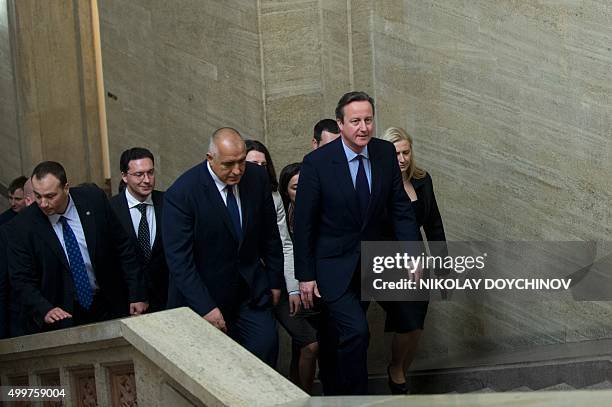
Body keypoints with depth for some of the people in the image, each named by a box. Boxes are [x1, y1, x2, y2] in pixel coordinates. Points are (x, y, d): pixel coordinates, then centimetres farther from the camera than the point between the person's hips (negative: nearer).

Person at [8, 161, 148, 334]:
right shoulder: (24, 226, -13)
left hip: (107, 307, 2)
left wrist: (137, 294, -1)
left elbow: (123, 247, -1)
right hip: (61, 315, -1)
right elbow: (22, 280, -9)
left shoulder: (94, 200, -9)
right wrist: (45, 310, -26)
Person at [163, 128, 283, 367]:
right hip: (204, 293, -4)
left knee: (266, 345, -8)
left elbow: (270, 234, 9)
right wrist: (205, 308, -21)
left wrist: (275, 281, 13)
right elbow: (179, 260, -18)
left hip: (251, 289, 4)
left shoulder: (257, 177, -4)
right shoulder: (181, 194, -18)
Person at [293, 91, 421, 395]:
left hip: (370, 264, 4)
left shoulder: (386, 153, -5)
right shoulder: (316, 163, -17)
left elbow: (400, 207, 2)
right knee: (355, 331, -18)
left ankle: (334, 394, 34)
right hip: (333, 265, -4)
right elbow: (303, 223, -11)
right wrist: (305, 276, -9)